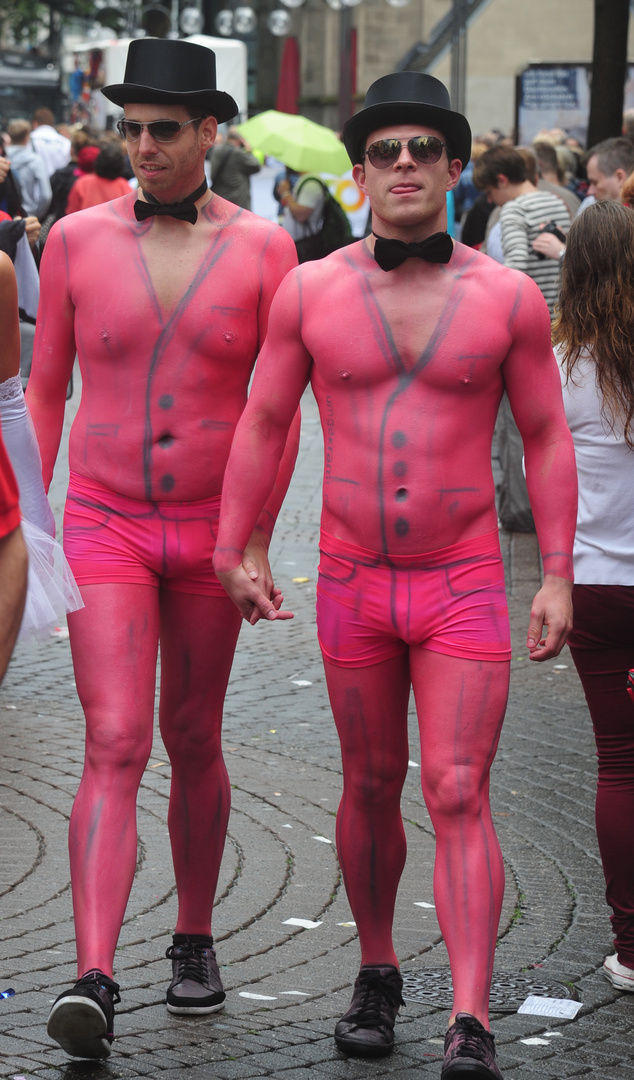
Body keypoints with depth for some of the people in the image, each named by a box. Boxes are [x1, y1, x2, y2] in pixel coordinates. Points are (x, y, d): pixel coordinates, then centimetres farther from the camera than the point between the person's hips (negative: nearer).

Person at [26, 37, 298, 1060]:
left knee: (192, 742, 13)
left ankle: (194, 940, 31)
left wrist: (258, 538, -4)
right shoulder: (78, 240, 0)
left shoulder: (261, 248, -2)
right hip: (103, 526, -1)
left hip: (211, 531, 1)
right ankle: (93, 980, -20)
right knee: (114, 747, -13)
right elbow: (44, 390, 7)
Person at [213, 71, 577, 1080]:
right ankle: (377, 974, 32)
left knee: (459, 798, -9)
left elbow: (547, 439, 1)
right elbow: (262, 423, 5)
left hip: (466, 583, -2)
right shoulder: (311, 291, -1)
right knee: (371, 787, 13)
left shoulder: (508, 297, -4)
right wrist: (230, 553, 2)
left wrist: (559, 576, -4)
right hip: (353, 581, 2)